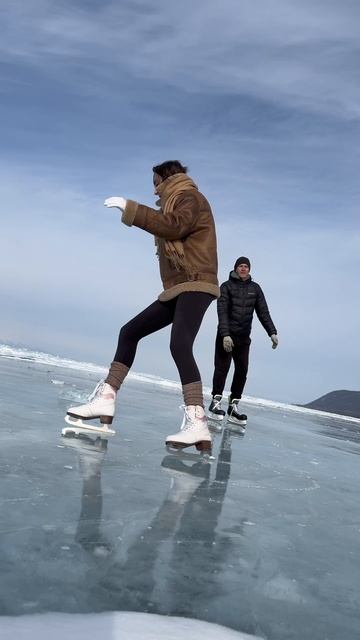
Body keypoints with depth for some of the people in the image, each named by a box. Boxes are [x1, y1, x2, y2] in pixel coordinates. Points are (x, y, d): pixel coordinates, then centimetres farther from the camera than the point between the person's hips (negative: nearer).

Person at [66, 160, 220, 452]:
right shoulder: (178, 203, 30)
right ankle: (106, 400, 4)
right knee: (130, 332, 6)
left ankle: (197, 424, -36)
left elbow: (174, 226, -19)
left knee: (180, 346, -28)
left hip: (195, 284, -10)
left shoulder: (189, 196, 1)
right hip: (179, 288, 10)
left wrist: (131, 209, -17)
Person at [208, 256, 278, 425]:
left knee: (242, 370, -1)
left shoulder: (255, 288, 10)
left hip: (244, 337, 4)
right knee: (222, 368, -8)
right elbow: (222, 312, -11)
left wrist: (272, 332, -5)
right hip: (226, 336, -4)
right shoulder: (227, 286, -1)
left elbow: (263, 312, 7)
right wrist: (225, 335, -22)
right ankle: (216, 403, -2)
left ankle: (233, 407, 4)